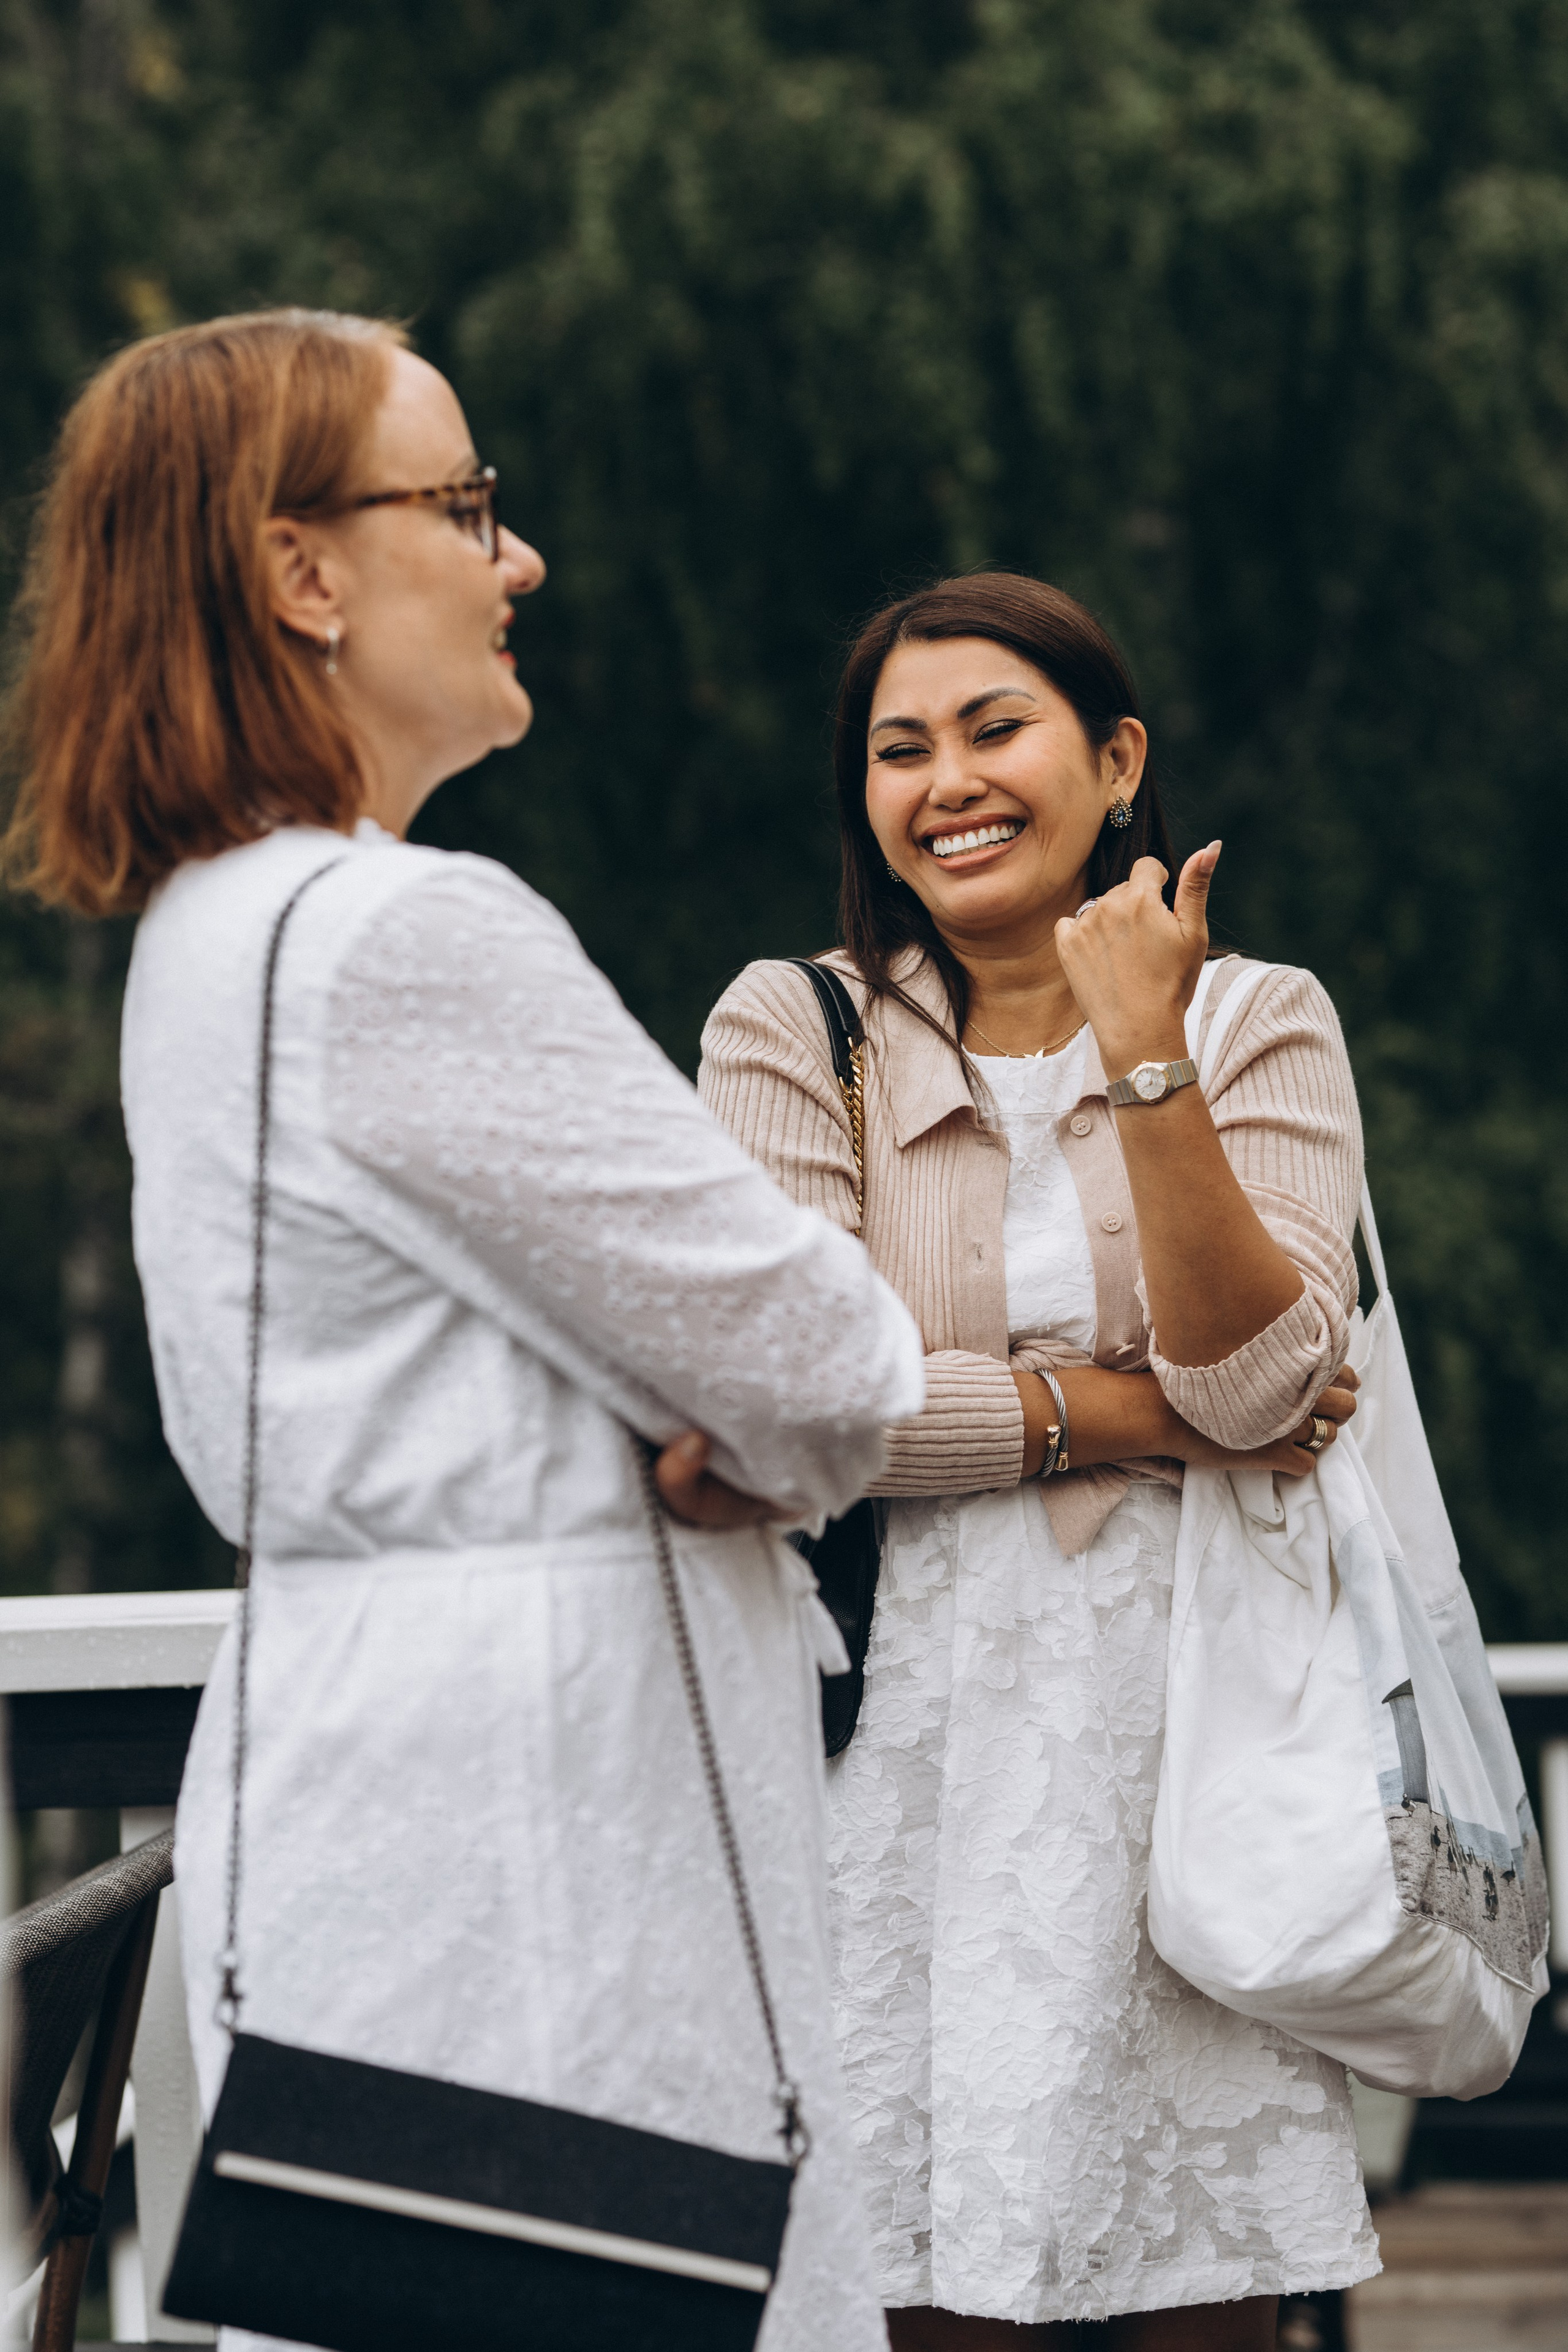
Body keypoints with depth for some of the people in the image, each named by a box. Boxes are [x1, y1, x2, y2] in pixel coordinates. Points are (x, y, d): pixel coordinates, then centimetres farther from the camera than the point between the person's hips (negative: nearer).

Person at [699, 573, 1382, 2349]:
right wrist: (1134, 1412, -6)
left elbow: (1261, 1380, -8)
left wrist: (1146, 1062, -15)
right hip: (917, 1728, -1)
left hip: (1187, 1721, 1)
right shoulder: (791, 1028, 5)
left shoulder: (1262, 1023, 8)